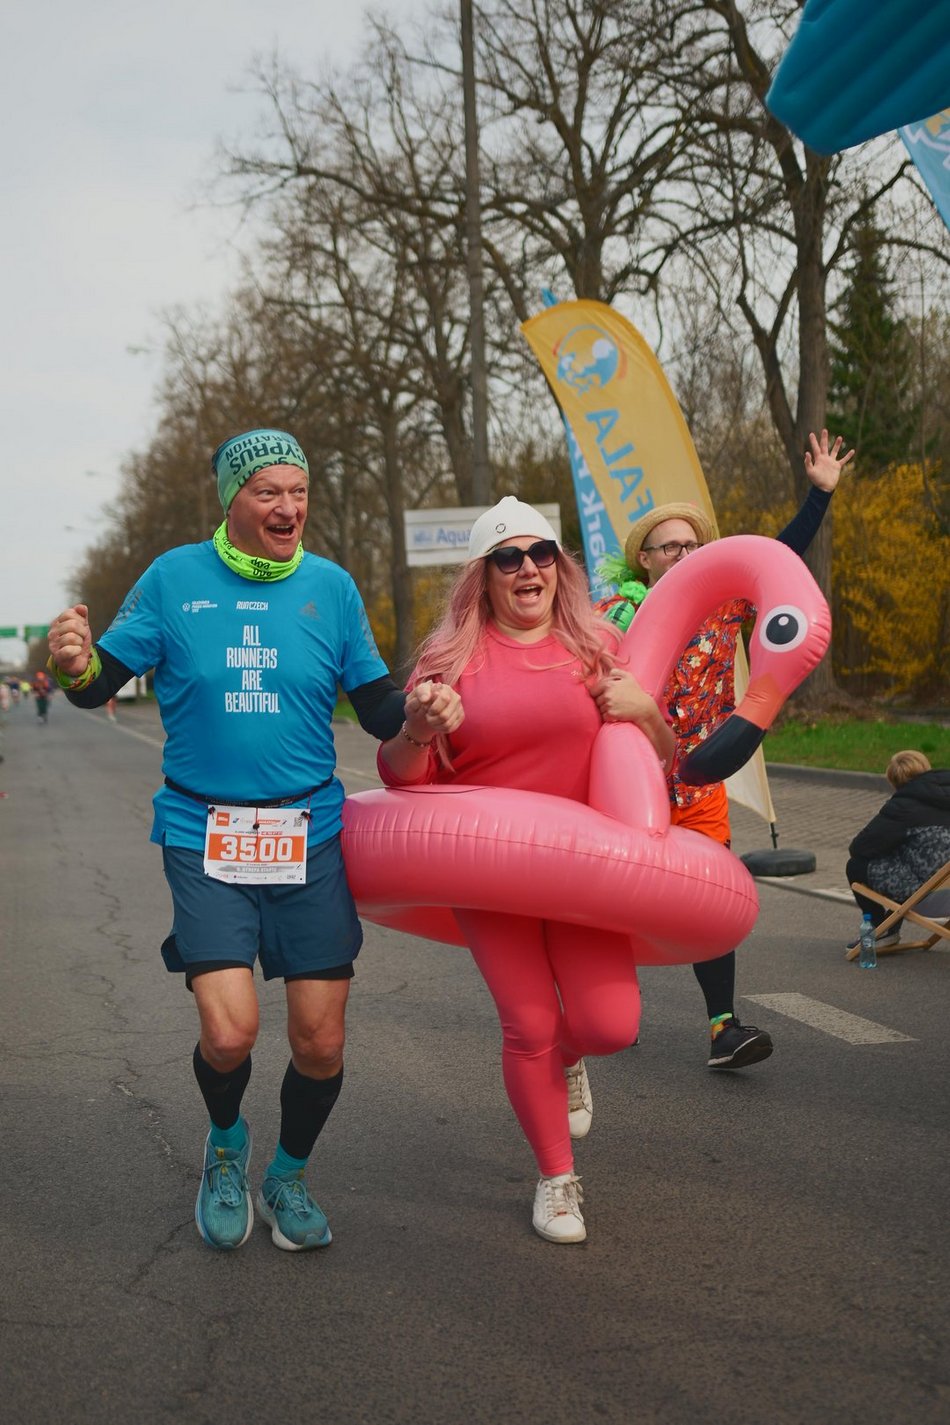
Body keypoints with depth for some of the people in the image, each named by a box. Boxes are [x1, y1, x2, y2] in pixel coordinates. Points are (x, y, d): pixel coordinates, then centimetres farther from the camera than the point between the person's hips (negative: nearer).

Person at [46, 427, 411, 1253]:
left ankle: (289, 1176, 32)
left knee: (320, 1041, 2)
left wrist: (419, 703, -15)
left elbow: (379, 712, 7)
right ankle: (226, 1143, 22)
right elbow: (103, 684, 1)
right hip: (204, 834, -2)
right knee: (229, 1031, -14)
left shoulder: (331, 586, 4)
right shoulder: (175, 578, 0)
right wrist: (74, 665, -21)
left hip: (310, 834, 2)